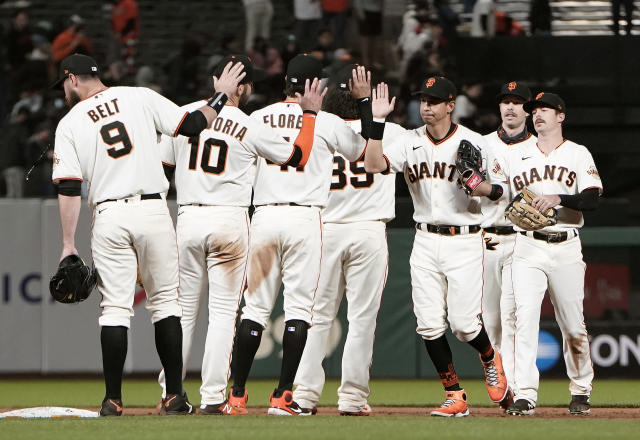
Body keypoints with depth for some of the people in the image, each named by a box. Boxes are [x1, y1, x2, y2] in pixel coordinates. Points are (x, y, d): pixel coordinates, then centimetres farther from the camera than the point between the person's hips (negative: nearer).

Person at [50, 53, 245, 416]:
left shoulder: (70, 123, 5)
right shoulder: (140, 98, 5)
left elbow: (69, 189, -2)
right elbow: (192, 125, 0)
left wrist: (69, 245, -1)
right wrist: (221, 96, 18)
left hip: (109, 216, 0)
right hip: (153, 210, 0)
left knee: (115, 307, 3)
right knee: (166, 301, 7)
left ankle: (113, 400, 0)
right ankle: (175, 396, 4)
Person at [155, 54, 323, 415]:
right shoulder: (251, 128, -5)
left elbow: (163, 167, 9)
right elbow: (299, 156, 4)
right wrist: (311, 113, 14)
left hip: (188, 219, 3)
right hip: (230, 219, -3)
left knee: (183, 308, 11)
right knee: (224, 311, 2)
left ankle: (170, 391, 10)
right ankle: (214, 396, -2)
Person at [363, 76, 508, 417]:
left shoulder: (472, 143, -3)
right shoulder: (410, 142, 4)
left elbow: (496, 192, -2)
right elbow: (373, 165, -11)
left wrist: (481, 187, -24)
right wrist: (377, 121, -16)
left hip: (464, 239, -3)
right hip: (426, 240, 3)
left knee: (464, 323, -10)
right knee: (429, 324, -3)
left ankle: (490, 358, 24)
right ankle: (454, 395, 7)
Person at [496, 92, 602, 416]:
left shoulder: (578, 155, 5)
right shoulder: (515, 156, 13)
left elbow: (591, 199, -7)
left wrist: (557, 198, -23)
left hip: (566, 247, -1)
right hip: (528, 247, 1)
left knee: (573, 325, 4)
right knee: (525, 318, -14)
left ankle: (580, 391, 21)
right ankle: (524, 395, -17)